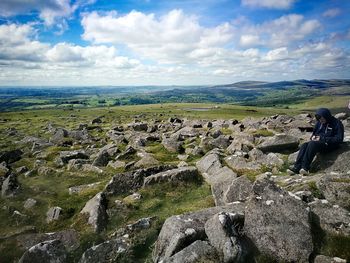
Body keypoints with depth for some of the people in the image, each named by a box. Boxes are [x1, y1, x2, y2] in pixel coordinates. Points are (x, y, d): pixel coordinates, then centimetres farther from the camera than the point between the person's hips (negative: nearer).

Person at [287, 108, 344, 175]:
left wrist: (322, 138, -18)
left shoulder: (337, 123, -7)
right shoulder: (319, 123, 12)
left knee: (312, 144, -34)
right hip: (319, 142, 7)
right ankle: (297, 167, -34)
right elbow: (314, 132, 24)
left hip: (329, 144, -6)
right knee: (304, 145, -23)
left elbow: (339, 139, -14)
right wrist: (313, 137, -2)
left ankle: (305, 167, -38)